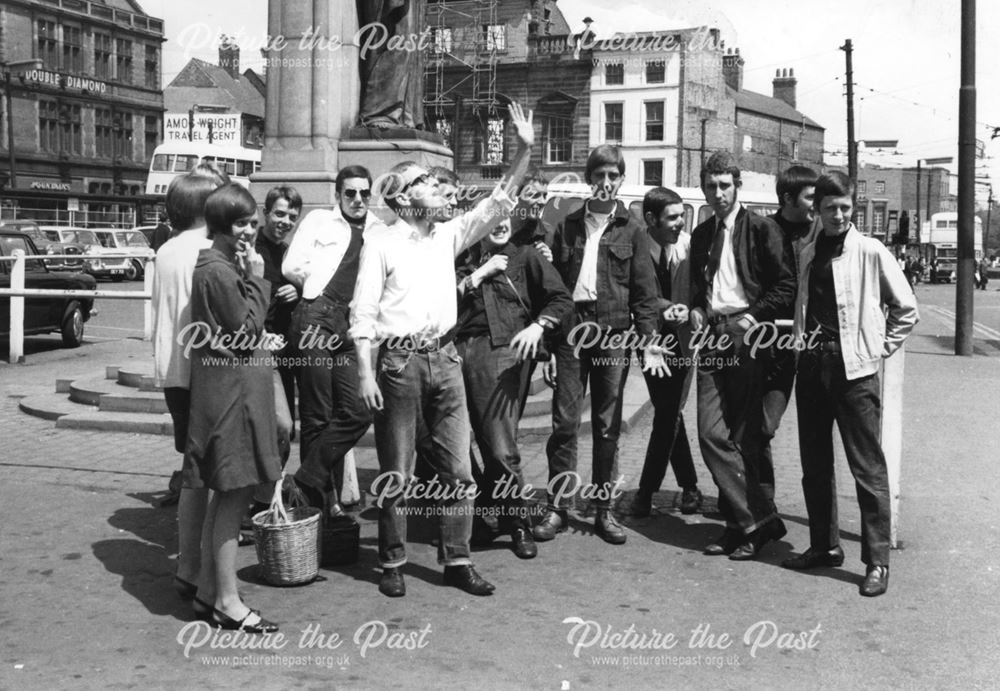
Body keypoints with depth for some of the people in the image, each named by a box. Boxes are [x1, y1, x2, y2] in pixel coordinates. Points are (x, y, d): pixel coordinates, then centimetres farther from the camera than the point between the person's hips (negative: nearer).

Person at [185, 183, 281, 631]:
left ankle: (207, 592, 23)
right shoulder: (218, 271, -15)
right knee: (233, 496, -4)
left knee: (225, 494, 14)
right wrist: (256, 279, -12)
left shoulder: (225, 266, 16)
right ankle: (228, 602, 4)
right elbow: (247, 331, -16)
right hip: (231, 390, -11)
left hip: (235, 388, 11)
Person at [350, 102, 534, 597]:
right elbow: (362, 314, -6)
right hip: (399, 360, -5)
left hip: (444, 358, 5)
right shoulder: (381, 245, -3)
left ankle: (457, 561, 15)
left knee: (457, 468, 6)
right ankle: (392, 564, 16)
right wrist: (365, 373, -13)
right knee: (396, 472, 4)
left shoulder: (448, 235, 12)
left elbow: (498, 203, 9)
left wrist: (524, 150, -2)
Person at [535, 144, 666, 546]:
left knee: (607, 426, 5)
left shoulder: (631, 232, 7)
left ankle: (604, 509, 15)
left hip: (613, 334, -1)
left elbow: (644, 291, 3)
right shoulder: (567, 227, 10)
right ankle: (558, 508, 8)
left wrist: (649, 340, -8)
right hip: (571, 330, 1)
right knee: (564, 422, -1)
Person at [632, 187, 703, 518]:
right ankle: (689, 485, 24)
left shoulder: (689, 245, -8)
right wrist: (665, 307, -27)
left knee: (668, 414, -3)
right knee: (668, 414, 10)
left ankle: (647, 489, 6)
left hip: (681, 338, 0)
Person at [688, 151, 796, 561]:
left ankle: (746, 522, 9)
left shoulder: (761, 230, -1)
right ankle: (757, 520, 5)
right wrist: (696, 310, 9)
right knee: (711, 434, -3)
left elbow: (787, 287, -4)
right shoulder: (701, 235, 18)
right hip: (711, 338, 6)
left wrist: (752, 316, -12)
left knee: (744, 438, -2)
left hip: (748, 338, -6)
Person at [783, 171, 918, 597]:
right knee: (814, 463, 12)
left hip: (854, 367, -5)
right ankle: (824, 546, 25)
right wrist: (801, 342, 8)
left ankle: (877, 561, 3)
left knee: (867, 467, -3)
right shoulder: (807, 254, 10)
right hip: (812, 365, 6)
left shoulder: (871, 252, -4)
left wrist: (881, 349, -2)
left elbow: (906, 309, 1)